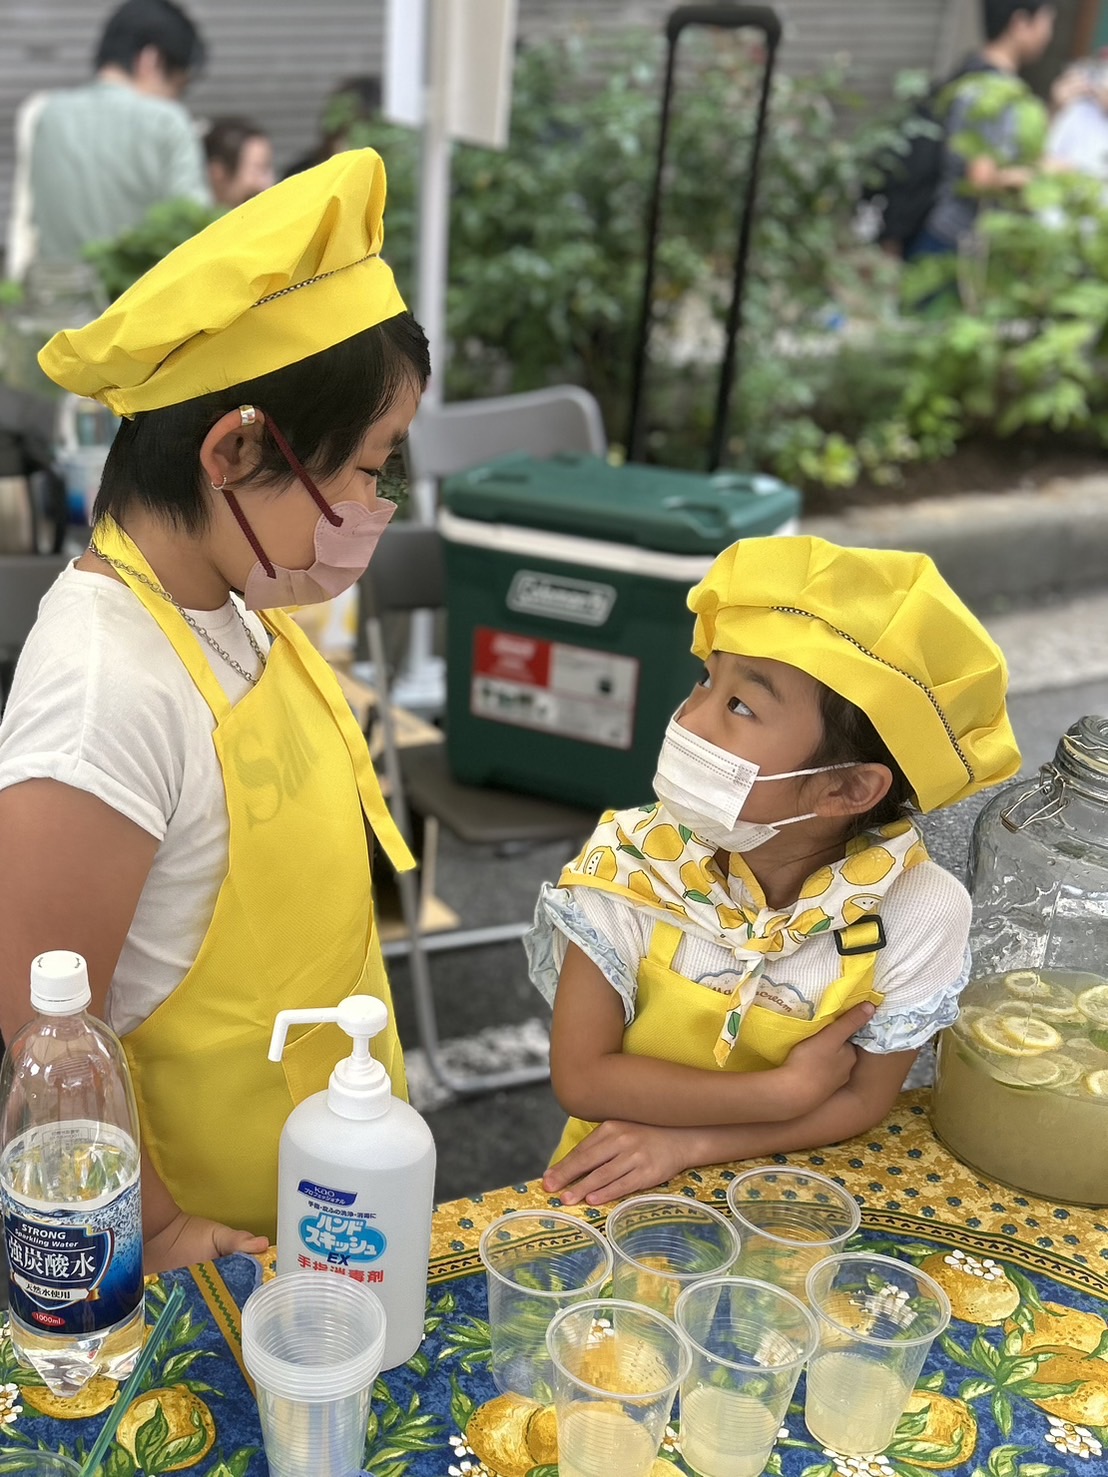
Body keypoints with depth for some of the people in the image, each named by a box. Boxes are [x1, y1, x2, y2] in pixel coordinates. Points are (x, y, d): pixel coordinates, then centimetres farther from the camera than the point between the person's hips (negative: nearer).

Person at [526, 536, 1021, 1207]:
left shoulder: (916, 911, -18)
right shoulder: (632, 864, -18)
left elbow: (863, 1099, -8)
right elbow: (581, 1077, -14)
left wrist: (682, 1142, -19)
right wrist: (787, 1092, -20)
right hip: (615, 1193, 0)